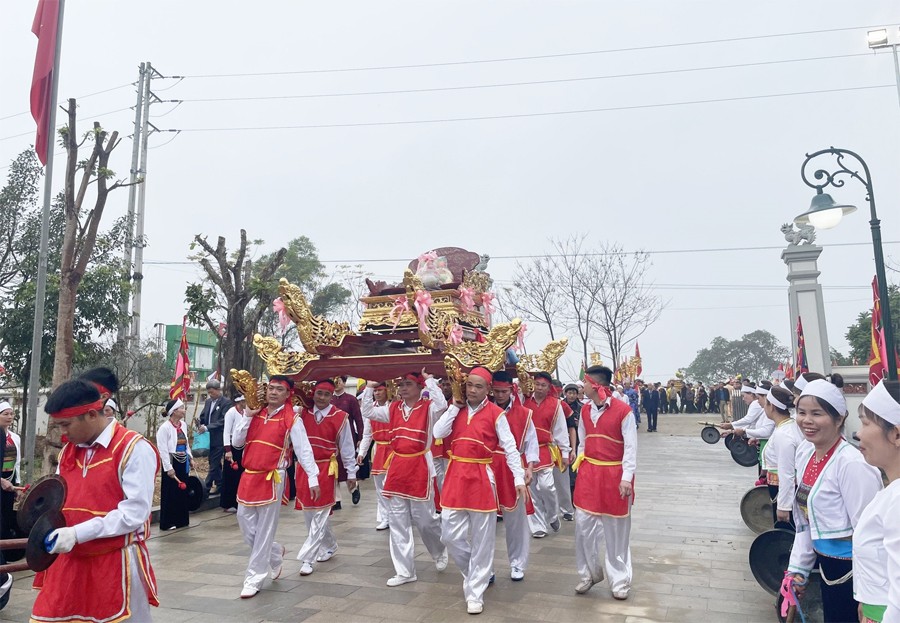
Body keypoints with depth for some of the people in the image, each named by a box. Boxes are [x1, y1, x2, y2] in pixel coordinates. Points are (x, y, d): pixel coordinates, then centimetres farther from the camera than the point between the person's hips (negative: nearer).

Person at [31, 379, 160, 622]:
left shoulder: (134, 448, -15)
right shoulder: (67, 451, 10)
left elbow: (135, 512, -20)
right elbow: (60, 500, 18)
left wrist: (77, 534, -23)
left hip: (117, 565, -6)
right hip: (69, 562, 7)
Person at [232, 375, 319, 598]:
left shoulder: (292, 419, -7)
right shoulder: (255, 414, 9)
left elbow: (303, 450, -9)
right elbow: (236, 442, 6)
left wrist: (312, 478, -13)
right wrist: (247, 416, -4)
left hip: (272, 479, -6)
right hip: (249, 476, 6)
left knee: (264, 530, 1)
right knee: (245, 522, 11)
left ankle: (254, 579, 14)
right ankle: (275, 554, 36)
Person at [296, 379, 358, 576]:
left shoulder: (340, 417, -8)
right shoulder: (303, 413, 2)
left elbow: (347, 447, -2)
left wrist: (351, 473, 1)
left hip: (327, 469, -4)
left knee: (320, 514, -3)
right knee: (308, 513, 13)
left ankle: (307, 558, 5)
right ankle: (329, 546, 33)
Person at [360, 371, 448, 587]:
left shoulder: (428, 407, -7)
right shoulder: (393, 408, 8)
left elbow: (441, 405, -29)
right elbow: (367, 412, 7)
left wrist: (430, 380, -21)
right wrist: (370, 387, 1)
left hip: (419, 466, -5)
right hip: (397, 466, 5)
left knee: (424, 518, 4)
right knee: (398, 523, 8)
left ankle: (439, 552, 36)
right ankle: (404, 571, 19)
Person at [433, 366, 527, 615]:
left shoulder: (496, 413, -6)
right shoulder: (456, 410, 6)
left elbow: (510, 448, -5)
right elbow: (438, 433, -7)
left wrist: (519, 478, -12)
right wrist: (455, 406, -7)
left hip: (482, 477, -3)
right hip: (456, 475, 4)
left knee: (482, 539, 5)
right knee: (450, 535, 6)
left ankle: (475, 593, 18)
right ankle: (476, 573, 32)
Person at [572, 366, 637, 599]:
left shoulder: (623, 411, -13)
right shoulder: (585, 411, 5)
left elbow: (631, 448, -11)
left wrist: (627, 478, -15)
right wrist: (580, 467, 11)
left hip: (614, 476, -5)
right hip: (588, 473, 5)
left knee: (616, 530, 8)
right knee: (583, 526, 5)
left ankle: (620, 581, 24)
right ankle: (589, 573, 24)